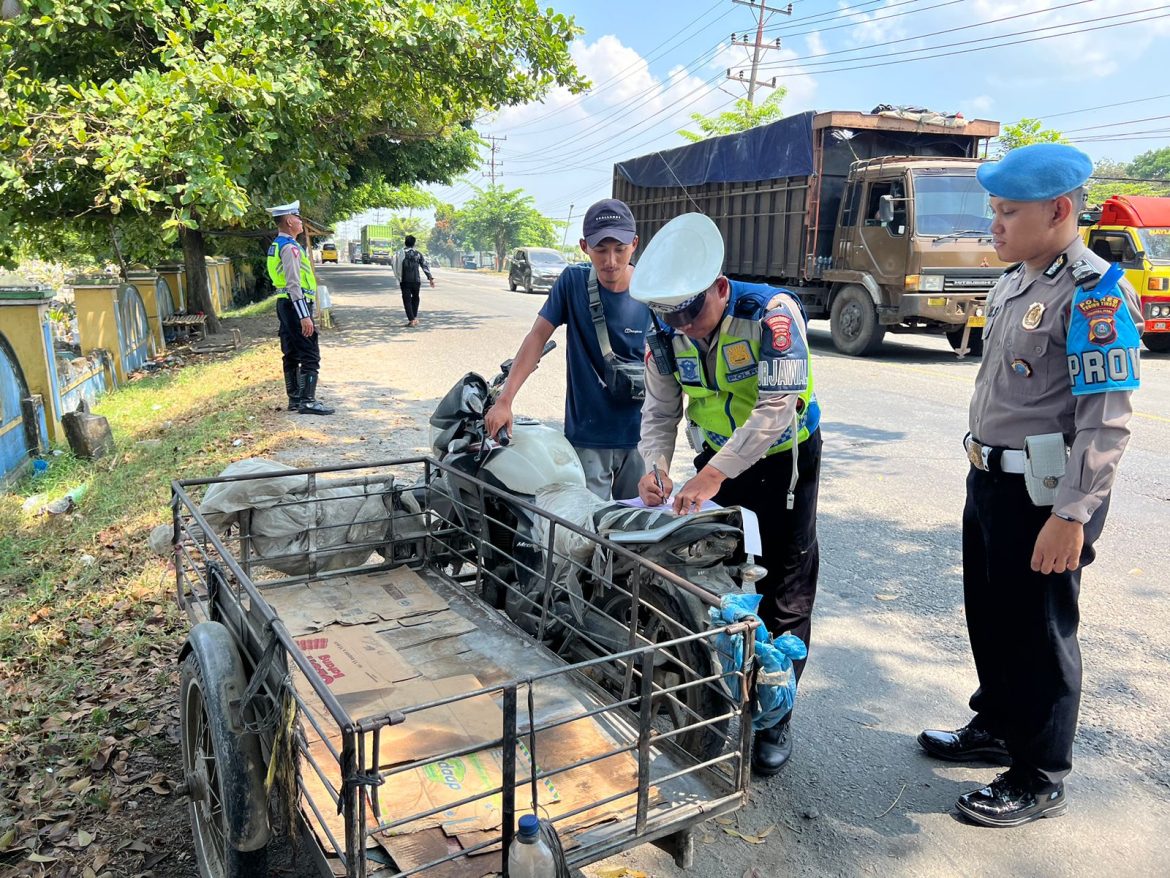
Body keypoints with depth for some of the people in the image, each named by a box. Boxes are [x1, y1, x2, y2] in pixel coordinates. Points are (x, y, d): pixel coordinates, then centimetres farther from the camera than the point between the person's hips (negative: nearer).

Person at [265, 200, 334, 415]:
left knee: (292, 355, 13)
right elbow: (294, 284, -22)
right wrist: (304, 316, -24)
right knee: (310, 356, -8)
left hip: (284, 304, 10)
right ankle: (307, 401, -8)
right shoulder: (290, 247, -15)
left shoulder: (276, 246, 16)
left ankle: (294, 399, 19)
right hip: (295, 304, -10)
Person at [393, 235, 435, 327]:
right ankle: (415, 318, 15)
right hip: (416, 280, 1)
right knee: (415, 298, 20)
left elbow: (396, 267, 4)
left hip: (404, 281, -1)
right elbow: (425, 266, 0)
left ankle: (411, 320, -3)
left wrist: (398, 279, 14)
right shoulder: (418, 254, 3)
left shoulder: (399, 253, 4)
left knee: (407, 300, 4)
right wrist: (430, 278, 0)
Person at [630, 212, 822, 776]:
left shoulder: (772, 312, -28)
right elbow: (660, 408, -2)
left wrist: (714, 475, -37)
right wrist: (655, 466, -20)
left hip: (783, 460, -4)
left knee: (783, 596, 4)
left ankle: (774, 719, 20)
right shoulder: (667, 331, -11)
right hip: (717, 460, 5)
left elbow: (778, 408, -33)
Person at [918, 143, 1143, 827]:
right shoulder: (1014, 282, 9)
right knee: (989, 615, 21)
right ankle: (996, 728, 42)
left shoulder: (1094, 293, -18)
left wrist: (1072, 516, -25)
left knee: (1039, 635, 5)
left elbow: (1107, 420, -23)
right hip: (992, 480, 9)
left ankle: (1040, 781, 23)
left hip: (1045, 494, -9)